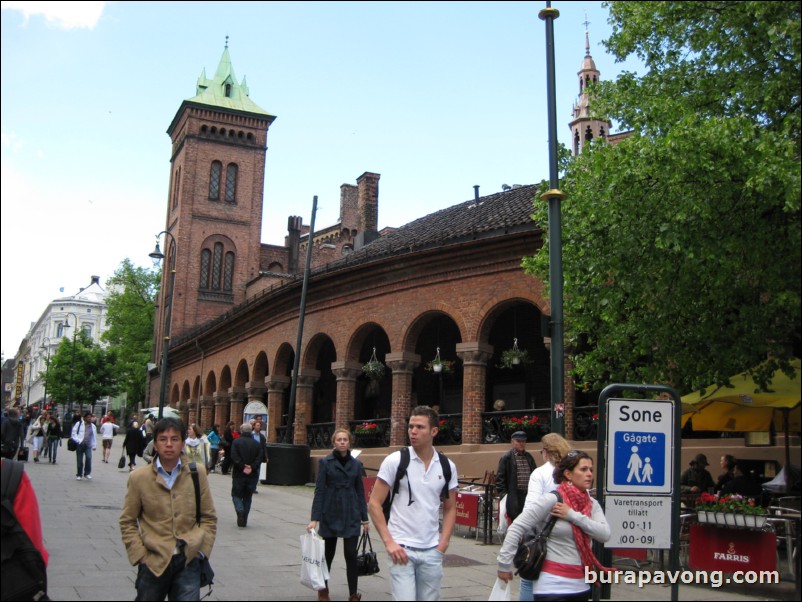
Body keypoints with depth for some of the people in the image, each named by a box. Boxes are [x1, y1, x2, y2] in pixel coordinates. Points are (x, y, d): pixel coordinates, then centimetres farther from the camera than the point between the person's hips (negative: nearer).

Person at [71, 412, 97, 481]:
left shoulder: (93, 426, 16)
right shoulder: (79, 424, 5)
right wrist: (78, 441, -11)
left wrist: (94, 446, 18)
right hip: (80, 445, -2)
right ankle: (79, 475, 17)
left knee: (89, 457, -19)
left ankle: (87, 473, -8)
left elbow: (94, 437, 23)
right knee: (79, 460, 0)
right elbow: (74, 433, 1)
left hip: (88, 445, 2)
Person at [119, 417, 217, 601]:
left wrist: (202, 550, -1)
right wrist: (140, 555, -4)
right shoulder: (139, 478, -2)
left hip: (188, 561, 0)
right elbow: (127, 522, 4)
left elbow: (209, 517, 7)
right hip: (153, 563, 0)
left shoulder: (197, 474, 0)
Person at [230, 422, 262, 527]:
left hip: (238, 474, -3)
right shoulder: (257, 444, 4)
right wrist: (251, 467, -10)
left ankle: (239, 510, -18)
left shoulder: (236, 442, -4)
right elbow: (259, 459, -6)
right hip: (252, 475, 3)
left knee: (236, 495, 10)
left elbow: (234, 457, -14)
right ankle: (244, 521, 13)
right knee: (247, 497, 13)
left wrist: (242, 467, -13)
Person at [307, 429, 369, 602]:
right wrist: (315, 519, -11)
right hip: (330, 515, -1)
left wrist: (364, 518, 8)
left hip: (351, 516, 1)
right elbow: (319, 491, -5)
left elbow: (360, 492, 9)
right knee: (328, 554, 10)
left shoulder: (356, 464, 5)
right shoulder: (325, 462, -3)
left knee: (351, 554, -4)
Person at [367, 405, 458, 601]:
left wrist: (443, 543, 1)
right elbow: (374, 504, -5)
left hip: (432, 551, 4)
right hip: (401, 548, -3)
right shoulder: (394, 461, -7)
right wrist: (389, 542, -12)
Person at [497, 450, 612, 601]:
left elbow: (605, 534, -10)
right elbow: (516, 528, -13)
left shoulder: (592, 504, 5)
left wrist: (573, 515, -17)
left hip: (581, 584, 6)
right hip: (553, 585, -6)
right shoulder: (551, 500, -13)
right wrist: (504, 564, -13)